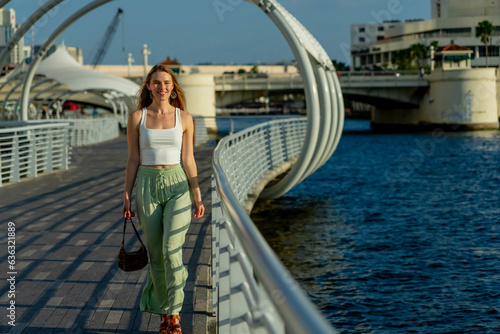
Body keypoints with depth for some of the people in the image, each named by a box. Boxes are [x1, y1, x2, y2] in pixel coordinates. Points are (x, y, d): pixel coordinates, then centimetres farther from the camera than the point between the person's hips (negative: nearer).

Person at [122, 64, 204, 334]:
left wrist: (197, 197, 1)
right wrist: (127, 196, 1)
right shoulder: (137, 117, 2)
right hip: (147, 187, 1)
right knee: (156, 253, 5)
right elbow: (133, 160, 4)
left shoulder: (184, 118, 2)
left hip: (177, 187, -1)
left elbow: (188, 160, 4)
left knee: (172, 250, -16)